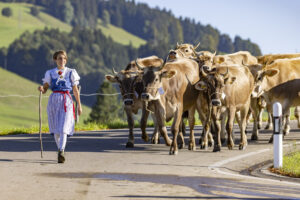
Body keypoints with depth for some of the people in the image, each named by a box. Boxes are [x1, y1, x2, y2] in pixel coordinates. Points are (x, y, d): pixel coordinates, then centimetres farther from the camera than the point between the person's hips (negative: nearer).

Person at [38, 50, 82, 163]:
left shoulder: (71, 73, 7)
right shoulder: (50, 73, 9)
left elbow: (75, 90, 11)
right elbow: (44, 89, 6)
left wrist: (79, 105, 12)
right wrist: (41, 89, -18)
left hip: (66, 101, -2)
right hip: (54, 101, 2)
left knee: (63, 128, -16)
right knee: (55, 129, 7)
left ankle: (61, 152, -27)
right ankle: (61, 151, 24)